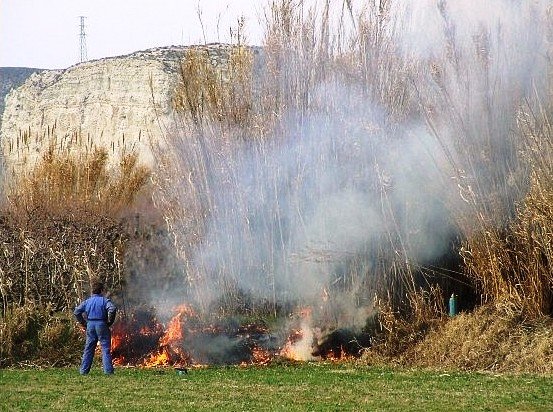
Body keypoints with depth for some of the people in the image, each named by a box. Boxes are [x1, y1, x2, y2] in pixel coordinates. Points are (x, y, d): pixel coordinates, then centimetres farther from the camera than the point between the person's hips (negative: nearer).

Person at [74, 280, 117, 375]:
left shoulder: (87, 301, 10)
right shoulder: (105, 300, -4)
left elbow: (77, 312, 6)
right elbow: (112, 309, -21)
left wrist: (83, 323, 11)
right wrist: (110, 322, -9)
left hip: (90, 325, 4)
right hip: (102, 324, -4)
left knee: (88, 349, 11)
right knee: (105, 349, 0)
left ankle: (84, 370, 10)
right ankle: (108, 370, -5)